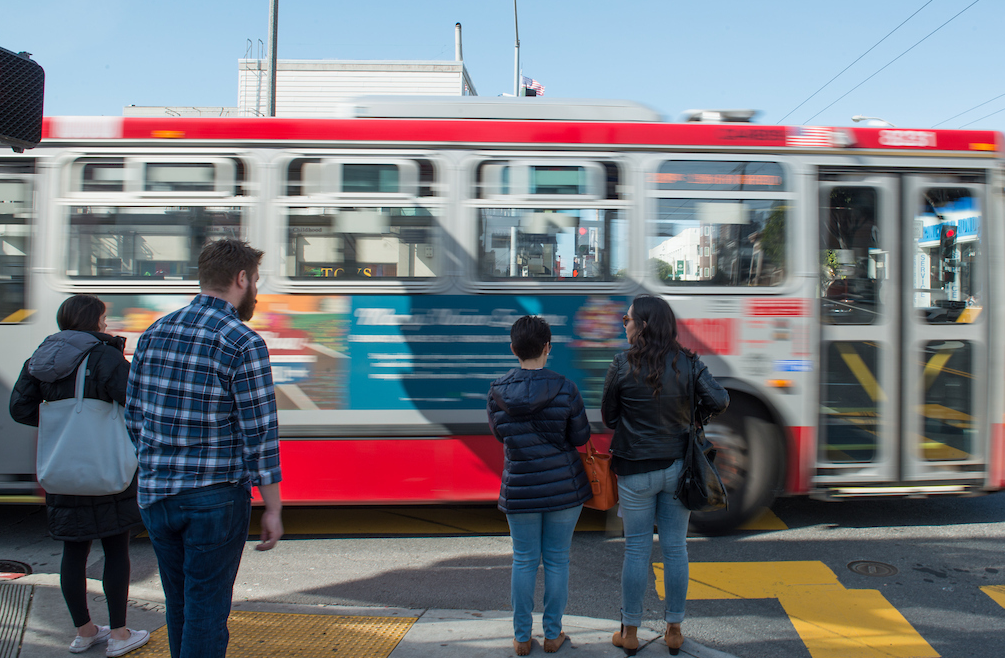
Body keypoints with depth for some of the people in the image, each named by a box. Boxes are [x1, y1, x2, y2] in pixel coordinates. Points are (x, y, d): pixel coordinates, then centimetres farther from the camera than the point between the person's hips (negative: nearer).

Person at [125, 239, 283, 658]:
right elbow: (259, 435, -16)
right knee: (207, 612, 7)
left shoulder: (154, 333, 5)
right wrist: (272, 509, -8)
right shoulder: (244, 344, -15)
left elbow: (134, 418, 11)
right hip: (215, 498, -6)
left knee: (179, 607, 20)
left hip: (155, 495, 6)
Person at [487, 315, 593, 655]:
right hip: (564, 486, -1)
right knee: (557, 560, 12)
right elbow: (581, 437, -4)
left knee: (524, 561, 13)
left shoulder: (497, 391, -7)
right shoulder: (565, 389, -13)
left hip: (520, 488, 1)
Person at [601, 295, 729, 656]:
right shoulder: (688, 362, -4)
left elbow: (608, 416, -4)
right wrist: (690, 423, 7)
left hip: (636, 471, -2)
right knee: (675, 548, 13)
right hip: (678, 467, 3)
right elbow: (718, 400, -11)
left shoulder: (622, 365, -11)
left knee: (636, 550, 9)